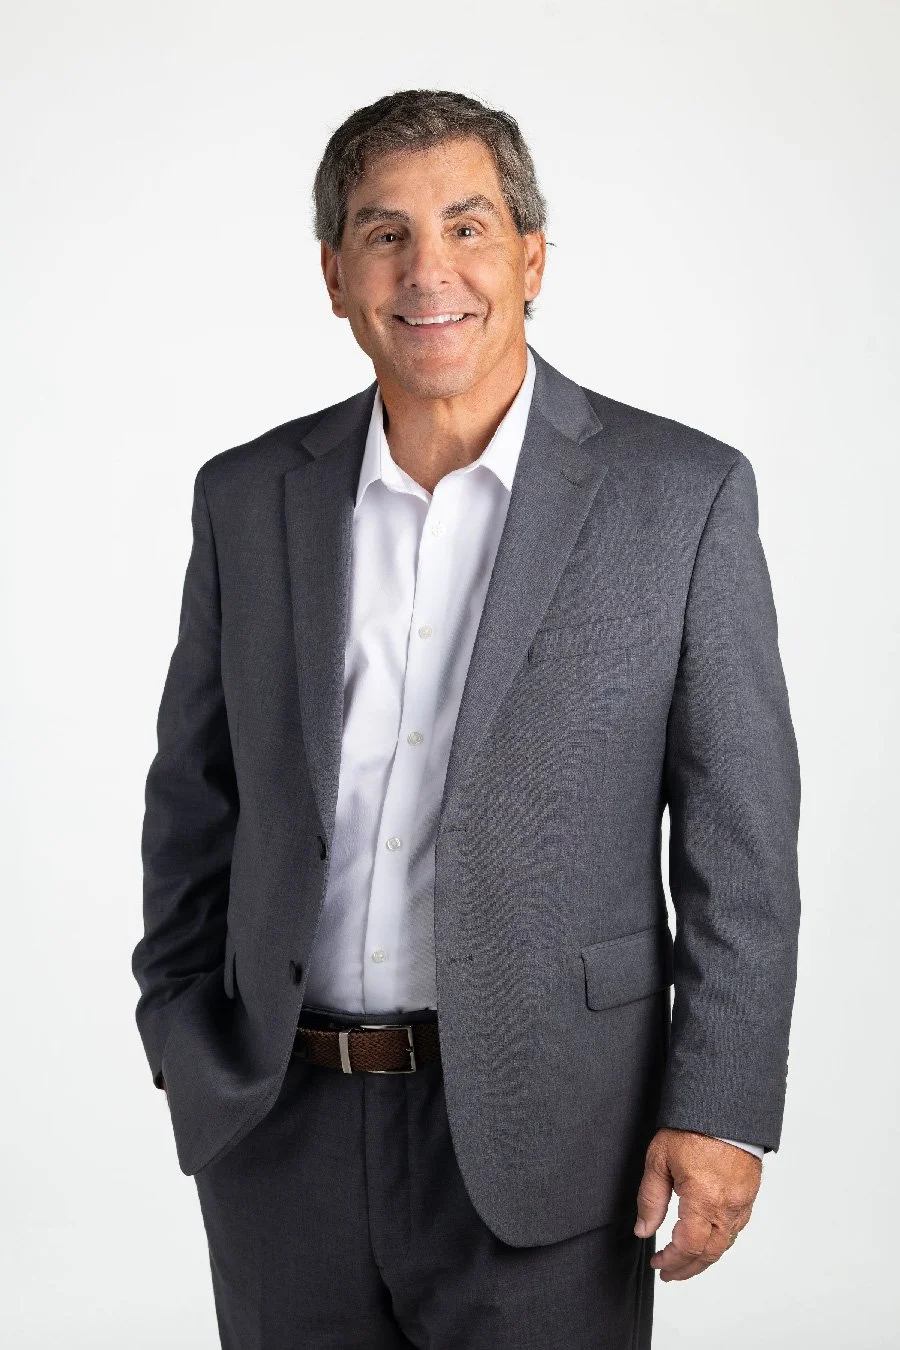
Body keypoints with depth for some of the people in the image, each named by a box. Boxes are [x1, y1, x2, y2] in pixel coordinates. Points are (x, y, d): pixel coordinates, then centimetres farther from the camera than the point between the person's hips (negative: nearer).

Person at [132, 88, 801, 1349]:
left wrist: (721, 1106, -8)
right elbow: (195, 799, 11)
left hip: (540, 1138, -2)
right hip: (279, 1129, 3)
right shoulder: (249, 496, 4)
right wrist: (185, 1042, 9)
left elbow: (741, 839, -5)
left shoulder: (684, 495, -5)